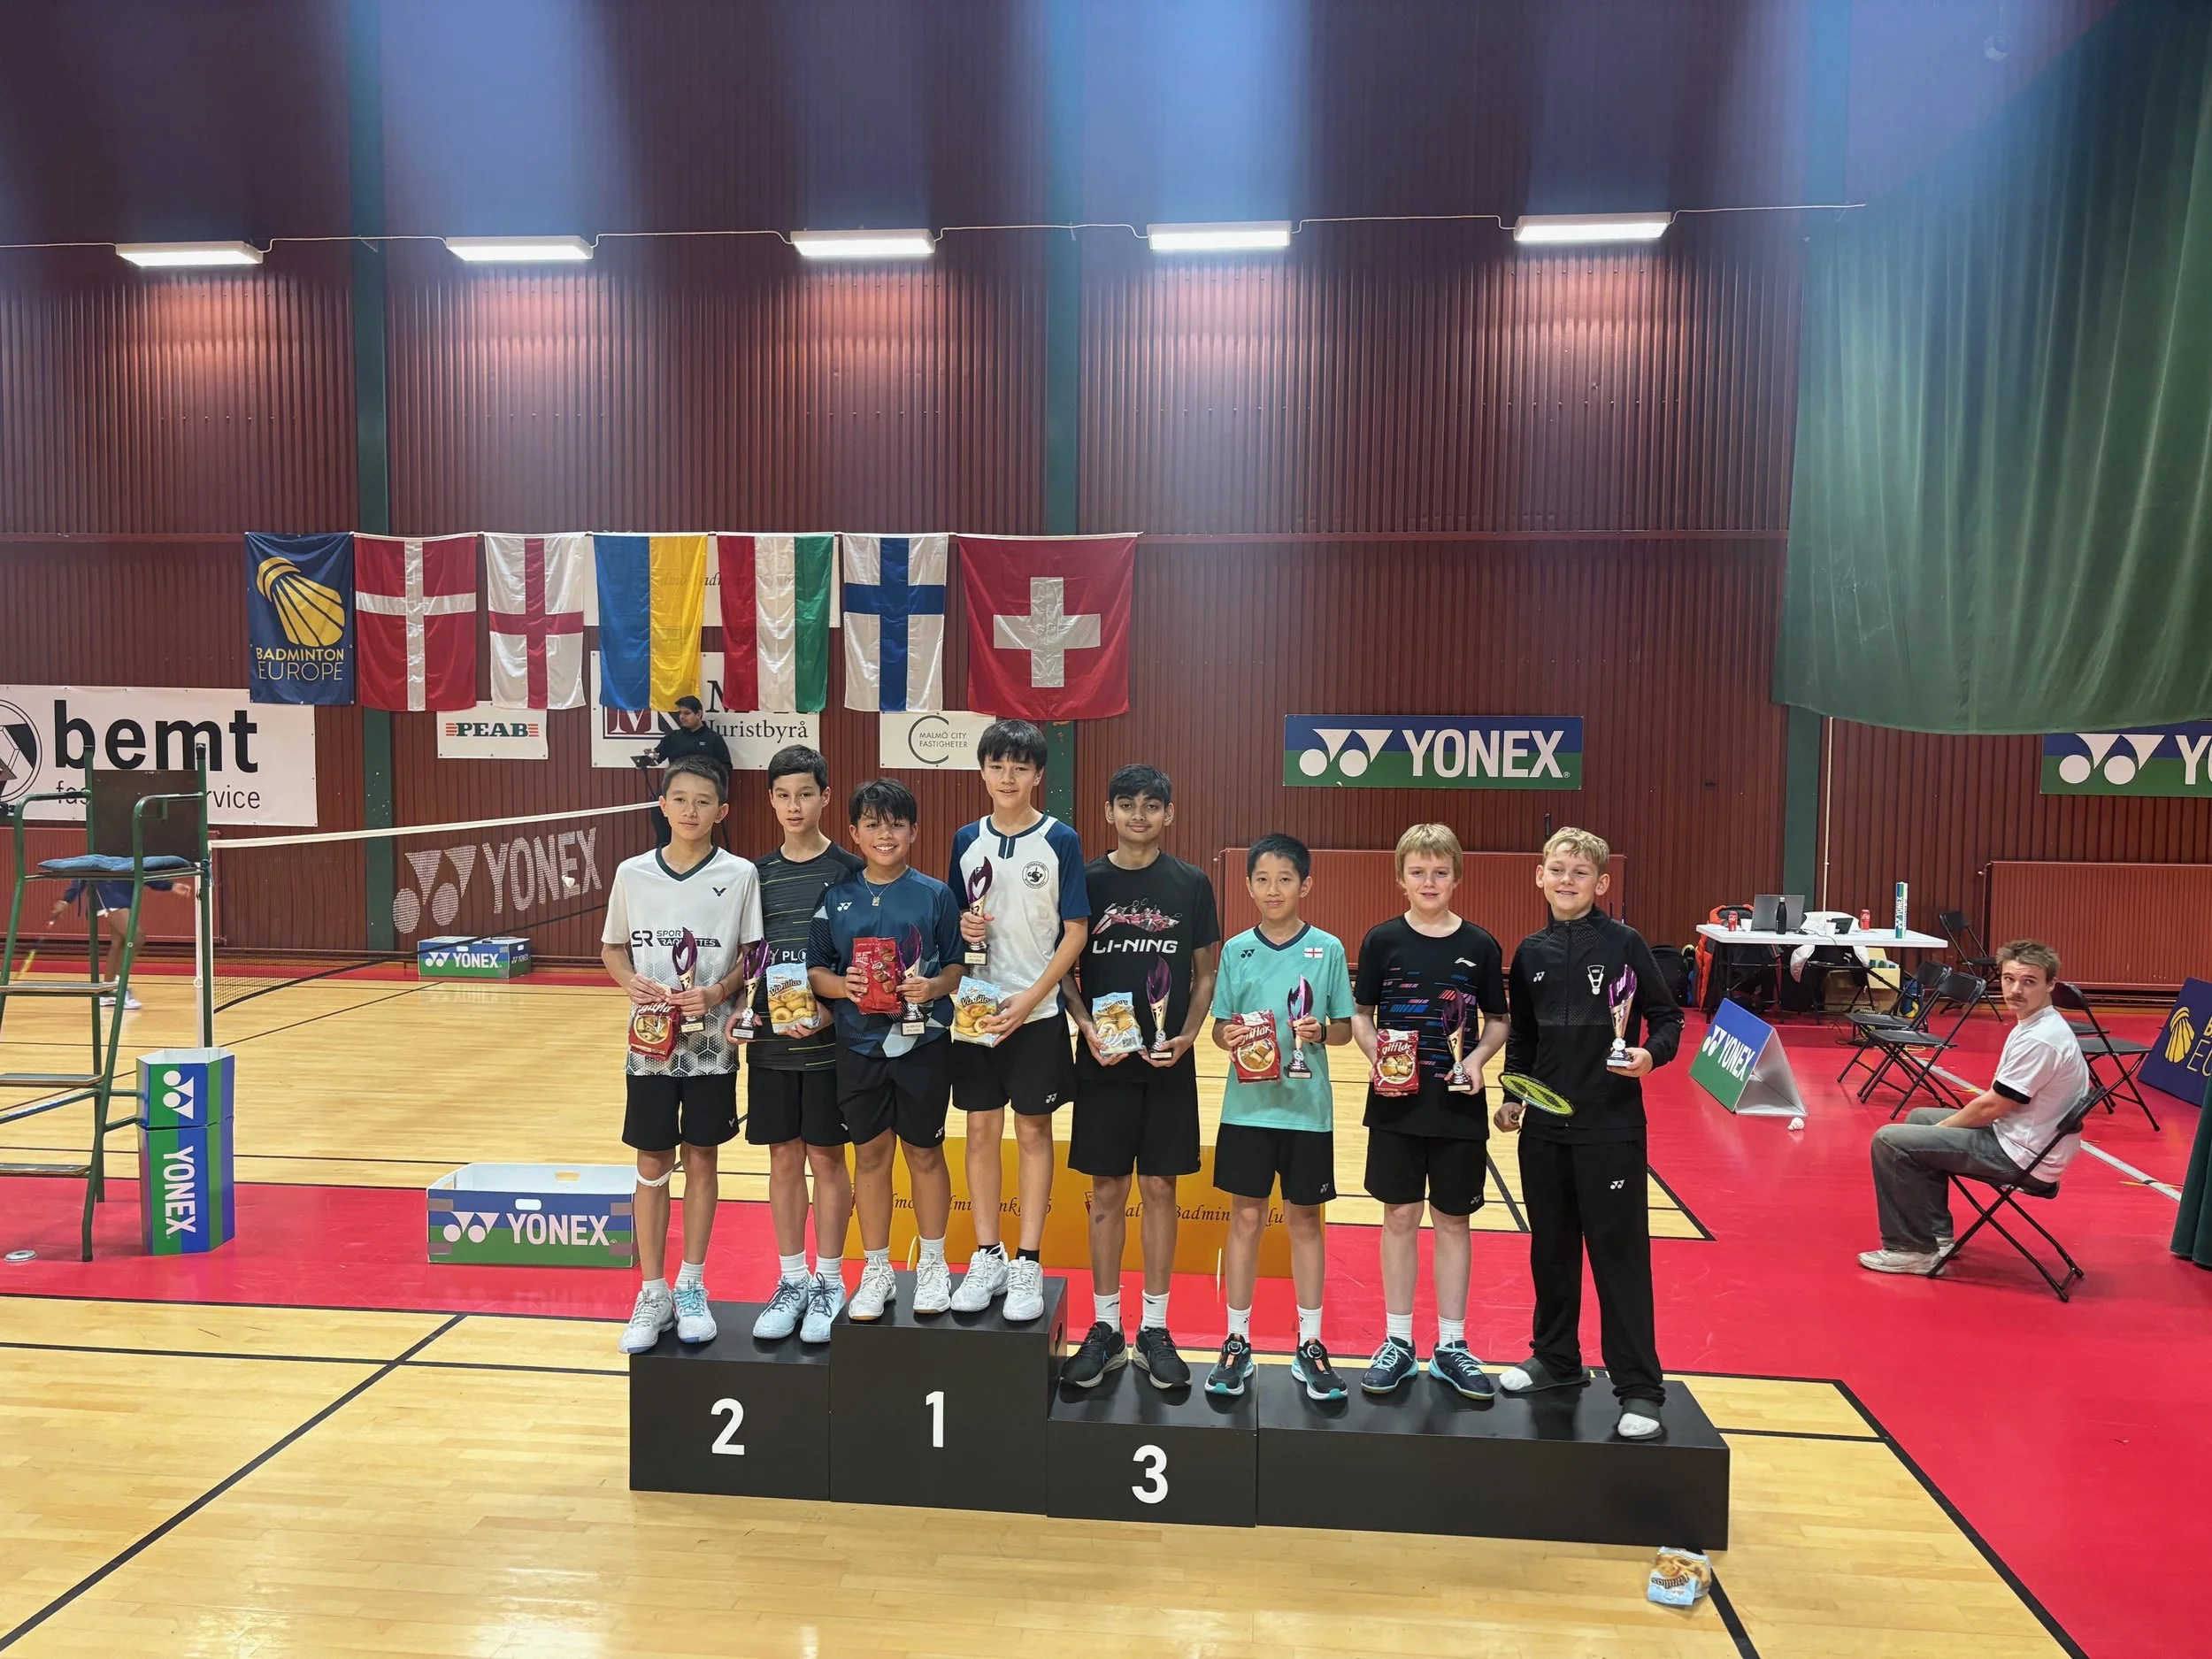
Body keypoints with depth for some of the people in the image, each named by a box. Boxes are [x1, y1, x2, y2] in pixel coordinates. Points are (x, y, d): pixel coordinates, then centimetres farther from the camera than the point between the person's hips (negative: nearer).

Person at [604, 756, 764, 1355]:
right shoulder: (632, 873, 0)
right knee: (653, 1166, 7)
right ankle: (653, 1295, 20)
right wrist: (632, 981, -11)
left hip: (712, 1043, -1)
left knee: (701, 1160, 9)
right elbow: (612, 948, 9)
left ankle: (691, 1289, 24)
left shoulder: (739, 875, -4)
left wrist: (718, 992, -18)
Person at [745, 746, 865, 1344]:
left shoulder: (848, 871, -5)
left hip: (829, 1039, -3)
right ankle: (792, 1281, 23)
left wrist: (831, 1010, -18)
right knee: (784, 1158, 10)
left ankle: (829, 1283, 19)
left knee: (826, 1157, 5)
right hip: (771, 1040, 3)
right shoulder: (759, 874, 6)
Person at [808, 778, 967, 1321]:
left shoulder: (935, 895, -2)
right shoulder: (836, 898, 2)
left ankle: (933, 1265, 28)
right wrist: (841, 985, -16)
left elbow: (958, 967, 0)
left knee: (925, 1154, 10)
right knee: (870, 1156, 10)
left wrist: (933, 986, -20)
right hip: (860, 1047, 2)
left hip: (922, 1045, -1)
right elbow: (814, 970, 4)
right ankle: (877, 1272, 25)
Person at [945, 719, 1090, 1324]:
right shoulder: (967, 840, 5)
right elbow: (956, 917, 13)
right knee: (982, 1130, 8)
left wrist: (1029, 1000, -14)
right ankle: (987, 1257, 20)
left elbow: (1076, 932, -6)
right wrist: (964, 929, -11)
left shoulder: (1061, 841, -5)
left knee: (1033, 1132, 5)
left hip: (1037, 1011, -3)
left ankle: (1028, 1264, 14)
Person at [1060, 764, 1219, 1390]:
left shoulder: (1191, 884, 1)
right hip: (1103, 1062, 0)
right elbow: (1066, 970, 4)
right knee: (1107, 1191, 7)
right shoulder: (1086, 881, 0)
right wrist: (1087, 1026, -12)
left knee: (1160, 1189, 7)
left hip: (1168, 1063, 0)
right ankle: (1105, 1328, 19)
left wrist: (1187, 1035, -9)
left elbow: (1205, 974, 6)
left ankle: (1155, 1329, 19)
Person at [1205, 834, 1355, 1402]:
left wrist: (1320, 1030, -18)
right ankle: (1238, 1341, 19)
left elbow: (1344, 1029, 2)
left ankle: (1309, 1345, 22)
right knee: (1246, 1219, 7)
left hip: (1306, 1106, 0)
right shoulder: (1236, 950, 1)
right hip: (1248, 1105, 1)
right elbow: (1219, 1030, 4)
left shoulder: (1327, 949, -1)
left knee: (1304, 1221, 10)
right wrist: (1238, 1035, -17)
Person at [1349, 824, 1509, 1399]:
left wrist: (1478, 1057, -12)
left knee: (1452, 1221, 10)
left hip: (1458, 1106, 0)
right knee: (1400, 1217, 7)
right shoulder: (1382, 940, -2)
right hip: (1396, 1103, 0)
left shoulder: (1480, 946, -1)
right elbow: (1361, 1016, 3)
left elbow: (1498, 1022, 6)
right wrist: (1376, 1055, -15)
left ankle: (1452, 1346, 22)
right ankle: (1398, 1342, 20)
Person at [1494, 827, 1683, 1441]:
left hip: (1610, 1125, -5)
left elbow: (1667, 1017, -3)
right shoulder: (1531, 953, 7)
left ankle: (1639, 1388, 9)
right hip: (1544, 1125, 5)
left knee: (1620, 1253, 0)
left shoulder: (1624, 944, -6)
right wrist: (1512, 1095, 6)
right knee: (1550, 1248, 15)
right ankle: (1555, 1358, 32)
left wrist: (1651, 1054, -22)